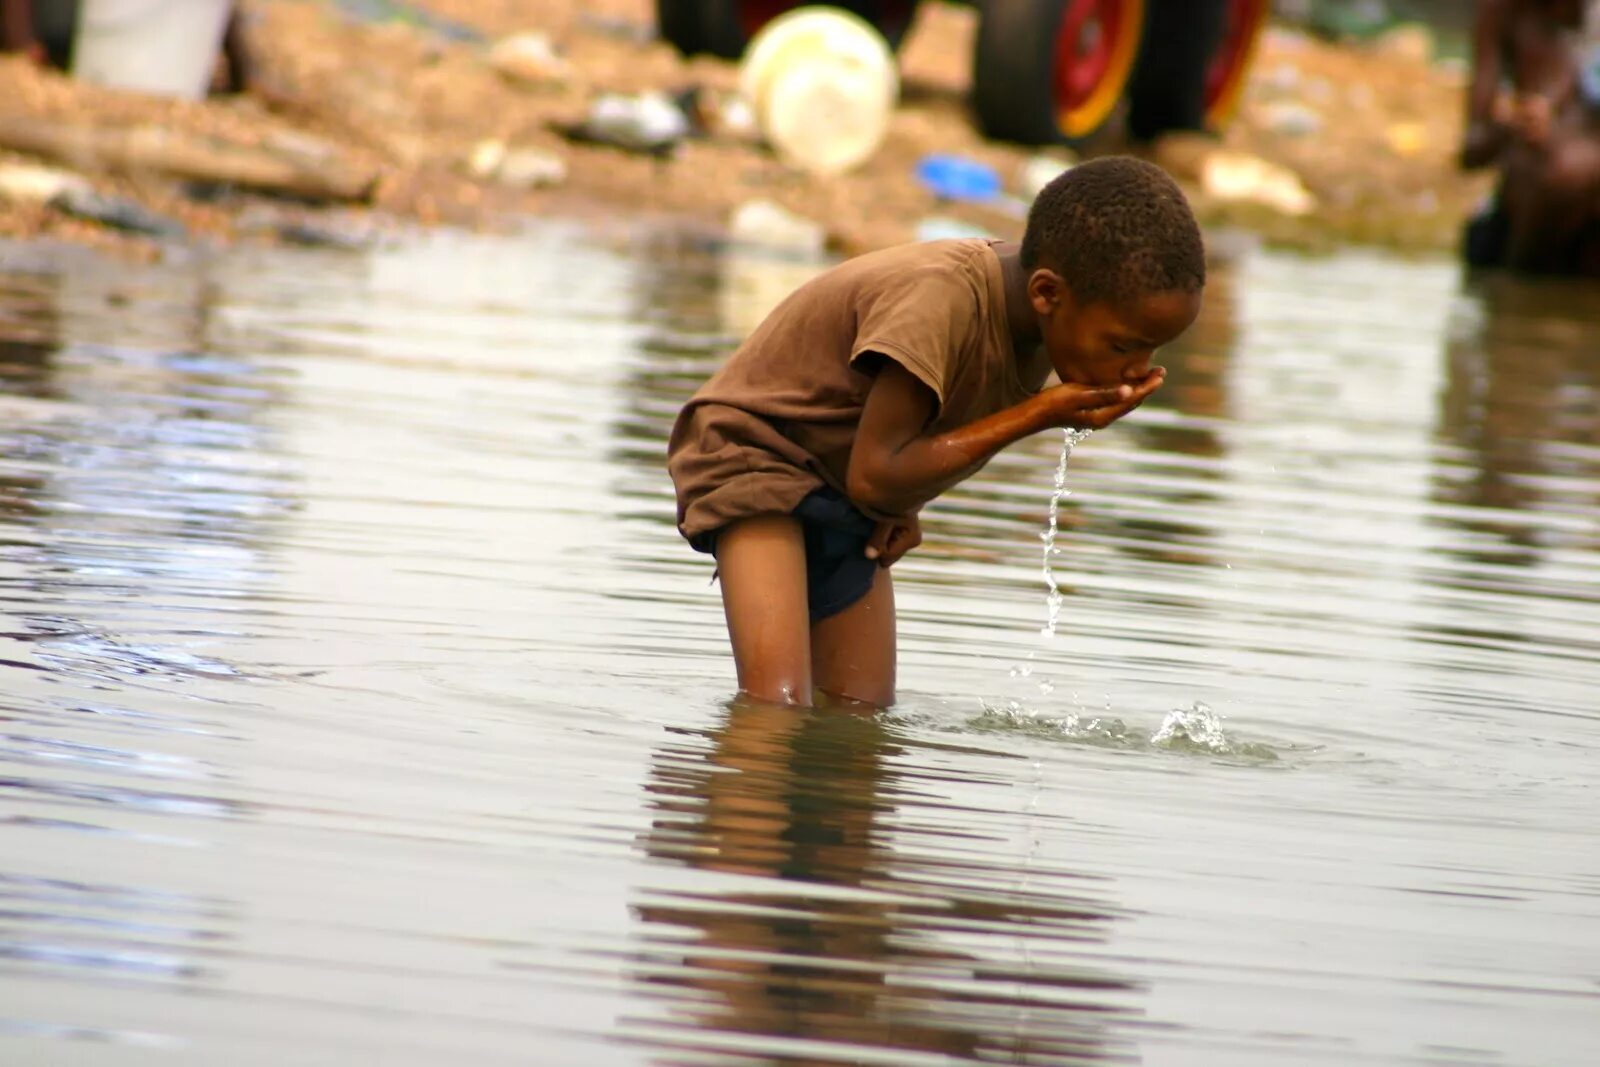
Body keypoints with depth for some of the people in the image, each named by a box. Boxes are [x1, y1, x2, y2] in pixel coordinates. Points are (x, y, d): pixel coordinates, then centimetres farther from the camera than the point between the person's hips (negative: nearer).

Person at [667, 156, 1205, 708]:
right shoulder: (939, 300, -33)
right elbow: (874, 476, -33)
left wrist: (902, 507, -7)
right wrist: (1039, 414, -32)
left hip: (846, 508, 8)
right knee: (775, 709, -24)